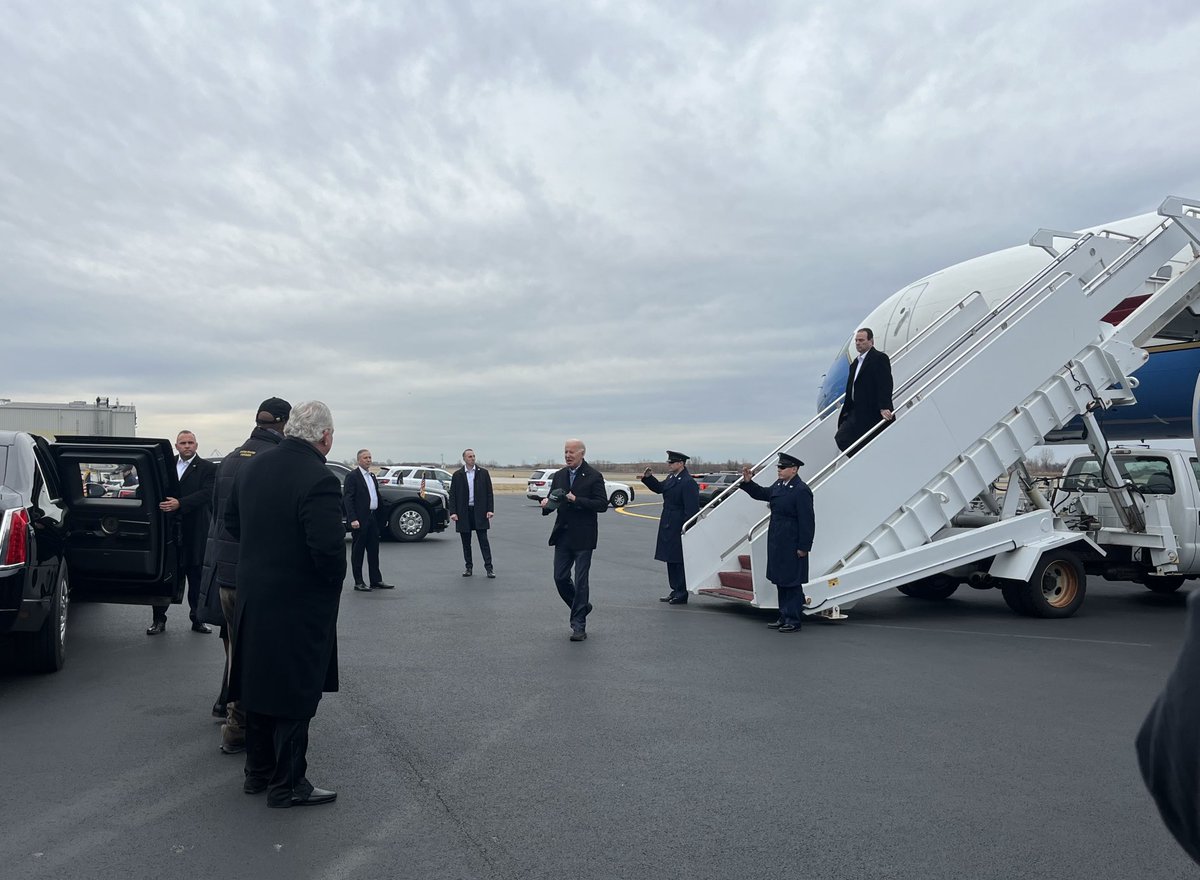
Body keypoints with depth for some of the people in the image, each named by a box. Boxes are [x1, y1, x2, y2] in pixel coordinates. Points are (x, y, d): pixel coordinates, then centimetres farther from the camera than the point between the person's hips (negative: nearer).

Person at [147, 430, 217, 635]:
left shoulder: (207, 468, -1)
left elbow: (206, 493, -14)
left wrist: (179, 504, -24)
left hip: (195, 532, -3)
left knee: (196, 577, 6)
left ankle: (198, 619, 16)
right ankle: (158, 620, 15)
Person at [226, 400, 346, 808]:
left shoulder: (251, 467, 2)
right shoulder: (320, 481, -24)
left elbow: (231, 521, 14)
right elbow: (329, 549, -27)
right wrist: (333, 581, -8)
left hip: (254, 598, 8)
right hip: (300, 606, -8)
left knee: (261, 684, 20)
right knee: (296, 695, 5)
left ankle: (257, 772, 33)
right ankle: (287, 785, 16)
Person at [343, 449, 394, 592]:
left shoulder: (372, 476, 16)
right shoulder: (352, 476, -7)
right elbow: (347, 498, -13)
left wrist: (379, 518, 12)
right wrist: (353, 519, -20)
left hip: (373, 518, 8)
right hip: (360, 520, -7)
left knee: (373, 551, 10)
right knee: (358, 551, 1)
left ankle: (376, 581, 16)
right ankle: (358, 582, 6)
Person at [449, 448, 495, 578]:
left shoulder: (483, 473, 4)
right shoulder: (457, 475, 5)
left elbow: (489, 492, 4)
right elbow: (452, 495, 3)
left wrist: (490, 509, -5)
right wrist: (453, 512, -6)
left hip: (479, 511, -1)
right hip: (464, 512, 1)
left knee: (484, 540, -3)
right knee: (466, 542, 7)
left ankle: (489, 567, -1)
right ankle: (468, 567, 17)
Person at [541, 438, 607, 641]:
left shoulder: (594, 476, -7)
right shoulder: (559, 476, 10)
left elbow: (602, 504, -13)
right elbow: (553, 501, 14)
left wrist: (577, 500, -22)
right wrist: (546, 504, -10)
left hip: (582, 537, -6)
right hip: (563, 535, 6)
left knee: (580, 581, -2)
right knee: (560, 578, 7)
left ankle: (579, 626, 7)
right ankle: (581, 607, 31)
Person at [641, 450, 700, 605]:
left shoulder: (688, 482, -18)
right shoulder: (672, 478, 11)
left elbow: (691, 509, -21)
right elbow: (659, 488, 27)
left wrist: (685, 529, -23)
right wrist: (648, 477, 11)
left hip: (679, 529, -10)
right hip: (669, 527, 10)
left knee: (679, 561, -2)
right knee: (671, 560, 15)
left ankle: (682, 595, 6)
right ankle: (676, 592, 25)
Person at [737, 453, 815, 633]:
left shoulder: (801, 491, -18)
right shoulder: (779, 485, 9)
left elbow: (807, 521, -18)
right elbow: (762, 494, 25)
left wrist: (804, 547, -18)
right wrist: (748, 482, 9)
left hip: (792, 546, -9)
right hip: (777, 543, 9)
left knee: (792, 582, 0)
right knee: (780, 581, 16)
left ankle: (794, 620, 10)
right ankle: (784, 617, 26)